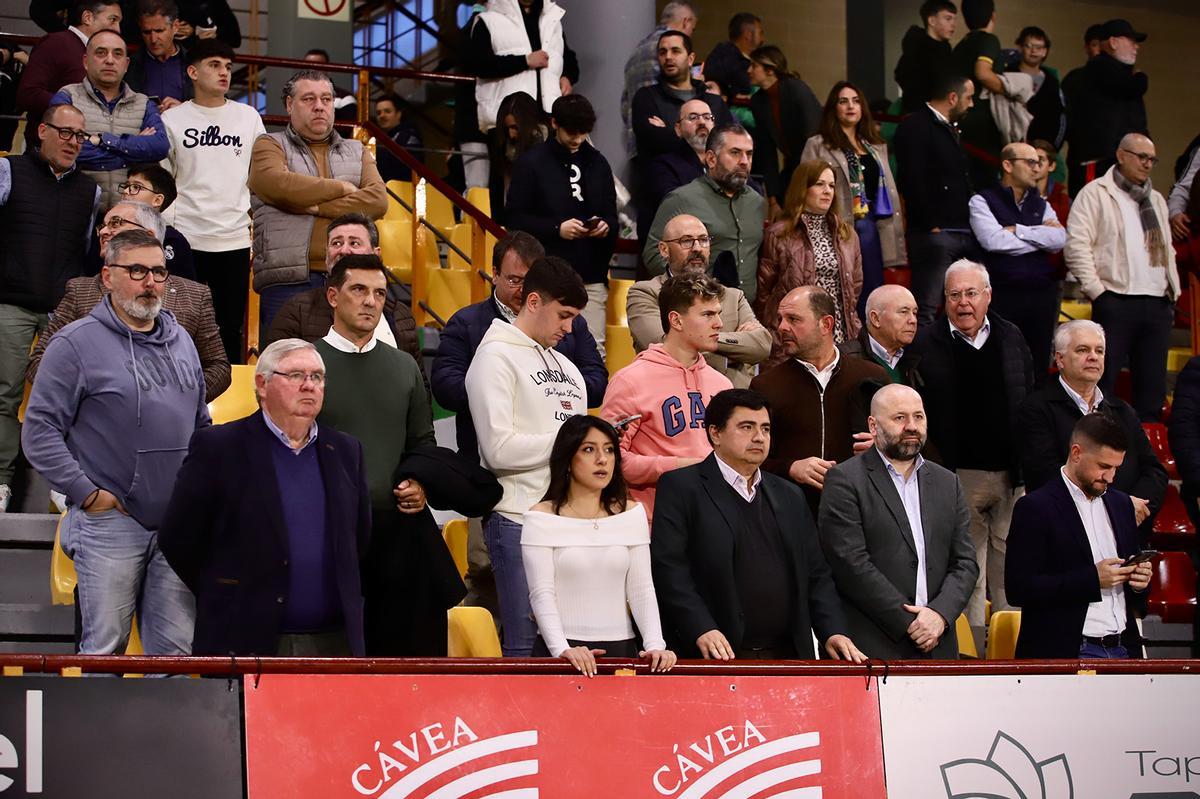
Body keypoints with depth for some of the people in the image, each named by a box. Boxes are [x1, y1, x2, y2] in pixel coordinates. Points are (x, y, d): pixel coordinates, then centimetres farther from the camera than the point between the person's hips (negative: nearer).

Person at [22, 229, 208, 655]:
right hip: (109, 521, -5)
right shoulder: (77, 343, -4)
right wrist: (87, 493, -11)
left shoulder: (180, 340, 15)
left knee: (176, 651, 5)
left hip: (179, 523, 5)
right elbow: (39, 432, -7)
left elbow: (202, 424, 24)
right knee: (104, 650, -1)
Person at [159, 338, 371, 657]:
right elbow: (177, 538, -1)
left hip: (333, 643, 4)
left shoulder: (345, 451, 13)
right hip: (245, 643, -4)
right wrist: (223, 601, 3)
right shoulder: (217, 448, -2)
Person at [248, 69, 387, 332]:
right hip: (288, 281, -3)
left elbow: (378, 200, 4)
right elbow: (275, 184, -11)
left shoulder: (357, 152, 22)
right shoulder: (270, 145, 13)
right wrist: (342, 188, 0)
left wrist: (314, 206, -6)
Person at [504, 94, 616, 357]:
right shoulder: (532, 163, 1)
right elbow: (515, 217, -2)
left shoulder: (598, 163, 14)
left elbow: (611, 215, 20)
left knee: (594, 349, -4)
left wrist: (606, 227, -5)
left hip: (591, 277, 3)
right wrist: (557, 229, -15)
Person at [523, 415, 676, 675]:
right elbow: (541, 594, -6)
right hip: (561, 651, -2)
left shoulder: (632, 514, 11)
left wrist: (655, 644, -8)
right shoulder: (541, 518, 1)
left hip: (620, 646, 3)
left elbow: (641, 588, 6)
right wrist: (562, 649, -21)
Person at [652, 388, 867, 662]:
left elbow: (816, 575, 18)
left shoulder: (790, 497, 19)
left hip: (787, 658, 5)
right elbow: (668, 568, -9)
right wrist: (701, 630, -21)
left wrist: (833, 632, 2)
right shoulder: (681, 487, 0)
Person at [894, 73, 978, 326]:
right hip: (935, 233, -9)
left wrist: (971, 225, 15)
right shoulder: (916, 126, -7)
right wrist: (930, 224, -18)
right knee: (927, 311, -11)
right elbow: (912, 179, -16)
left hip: (963, 233, 9)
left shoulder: (949, 129, 23)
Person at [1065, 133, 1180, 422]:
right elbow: (1077, 244, -7)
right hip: (1116, 301, -6)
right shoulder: (1096, 193, 1)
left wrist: (1174, 290, 15)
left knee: (1153, 386, 6)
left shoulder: (1156, 200, 23)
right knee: (1102, 381, -7)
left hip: (1158, 304, 6)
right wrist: (1096, 290, -12)